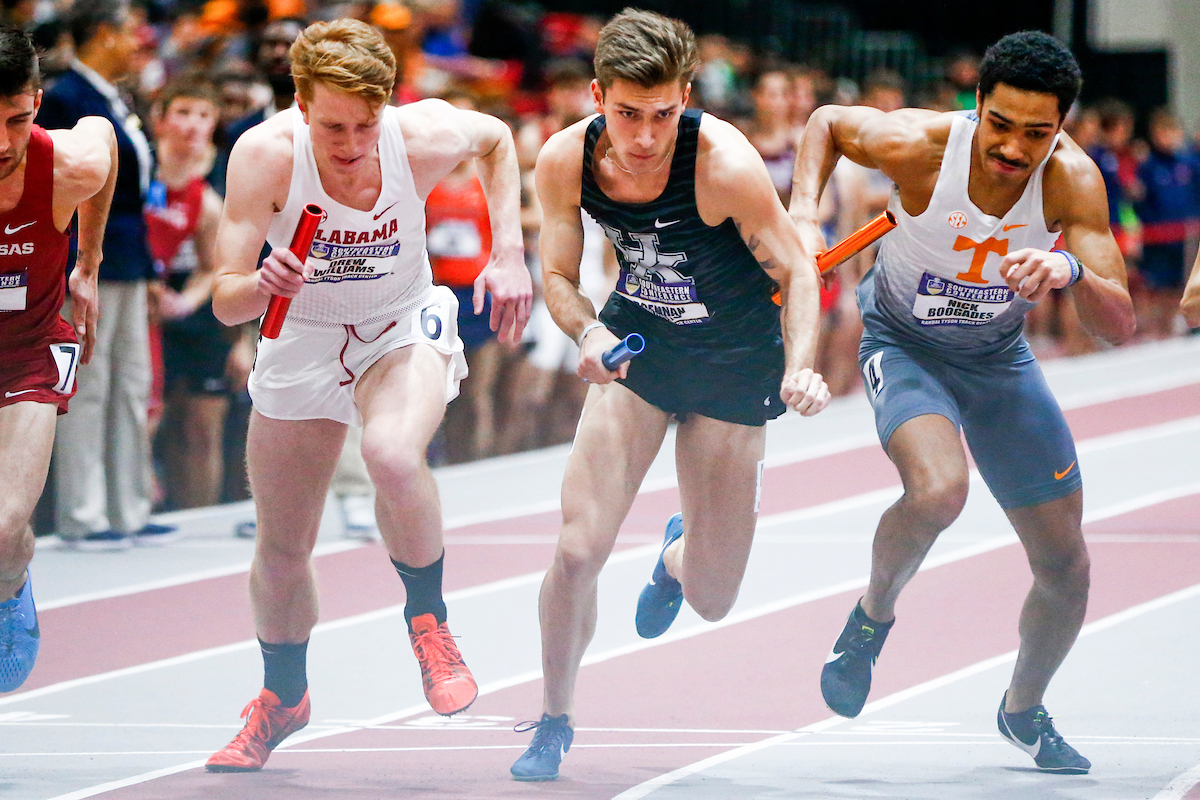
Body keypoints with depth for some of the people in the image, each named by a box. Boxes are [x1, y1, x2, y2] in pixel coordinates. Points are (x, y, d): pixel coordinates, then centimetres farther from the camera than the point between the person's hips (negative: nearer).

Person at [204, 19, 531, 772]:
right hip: (303, 340, 1)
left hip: (404, 329, -1)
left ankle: (428, 620, -9)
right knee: (281, 549, 12)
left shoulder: (423, 138, -26)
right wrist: (260, 286, -50)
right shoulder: (266, 155, -28)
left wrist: (509, 253, -7)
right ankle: (284, 696, 42)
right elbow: (225, 301, -27)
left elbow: (496, 138, 0)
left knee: (393, 454, -36)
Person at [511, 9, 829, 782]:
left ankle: (681, 551, 44)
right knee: (579, 549, -13)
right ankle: (556, 723, 11)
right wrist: (587, 330, -27)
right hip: (635, 342, 2)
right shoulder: (566, 160, -18)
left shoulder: (725, 162, -30)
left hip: (732, 362, -2)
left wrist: (800, 368, -36)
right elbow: (558, 273, -5)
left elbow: (797, 269, -19)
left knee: (712, 601, 4)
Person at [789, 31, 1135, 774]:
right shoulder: (919, 144, -30)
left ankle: (1025, 709, 36)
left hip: (999, 359, 3)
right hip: (905, 344, -3)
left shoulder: (1071, 179, -26)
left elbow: (1120, 324, -30)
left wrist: (1073, 272, -50)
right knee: (938, 490, -35)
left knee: (1066, 566, 6)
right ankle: (874, 615, -3)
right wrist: (804, 213, -20)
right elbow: (827, 121, -6)